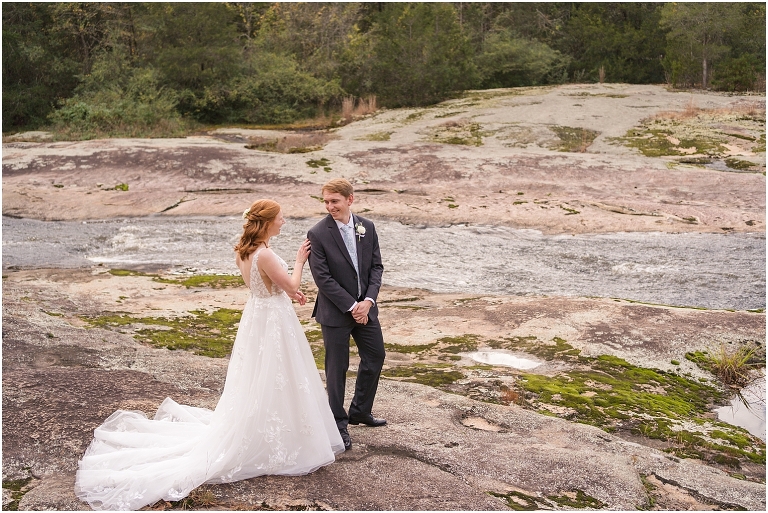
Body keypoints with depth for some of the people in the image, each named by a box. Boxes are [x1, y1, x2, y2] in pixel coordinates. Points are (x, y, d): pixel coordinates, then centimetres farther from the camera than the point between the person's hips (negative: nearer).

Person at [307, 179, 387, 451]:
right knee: (337, 367, 5)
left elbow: (376, 266, 2)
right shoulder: (318, 234, -14)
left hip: (365, 307, 5)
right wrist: (351, 306, -17)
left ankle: (360, 411, 36)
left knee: (375, 357, 16)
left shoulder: (367, 227, 0)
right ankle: (338, 422, 22)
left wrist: (368, 301, -12)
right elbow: (322, 278, -16)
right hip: (335, 312, -5)